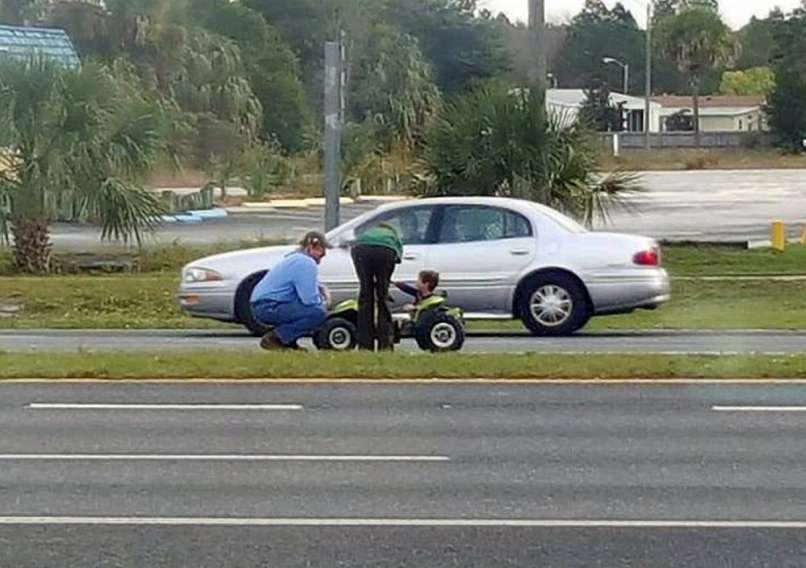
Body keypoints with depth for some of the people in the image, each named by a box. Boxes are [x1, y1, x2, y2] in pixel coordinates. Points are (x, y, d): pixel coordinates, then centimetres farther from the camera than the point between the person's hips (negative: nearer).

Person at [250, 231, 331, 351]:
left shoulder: (295, 258, 18)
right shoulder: (307, 264, -15)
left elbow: (306, 286, 34)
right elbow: (310, 299, -22)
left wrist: (321, 289, 12)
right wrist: (324, 302, 0)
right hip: (269, 308, -10)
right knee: (319, 312, -22)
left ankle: (288, 341, 8)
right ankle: (274, 338, -15)